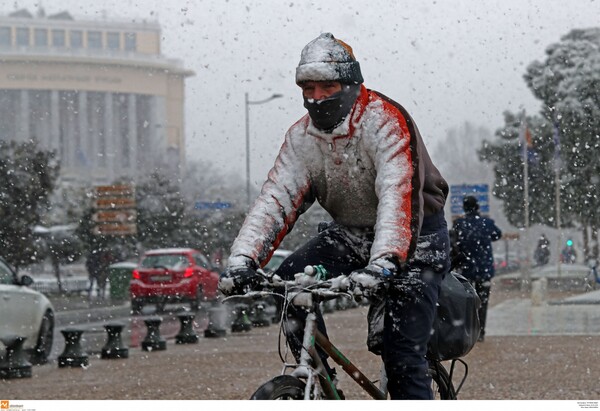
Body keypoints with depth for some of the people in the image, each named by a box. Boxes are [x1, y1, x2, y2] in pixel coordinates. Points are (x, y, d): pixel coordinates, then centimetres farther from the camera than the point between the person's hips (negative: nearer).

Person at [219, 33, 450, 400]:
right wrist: (243, 260, -29)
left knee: (402, 353, -16)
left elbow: (398, 194, -36)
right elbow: (275, 200, -13)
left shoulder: (384, 119, -24)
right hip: (352, 233, 6)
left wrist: (383, 263, -50)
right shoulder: (302, 137, -5)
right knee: (288, 282, -16)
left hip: (415, 235, -6)